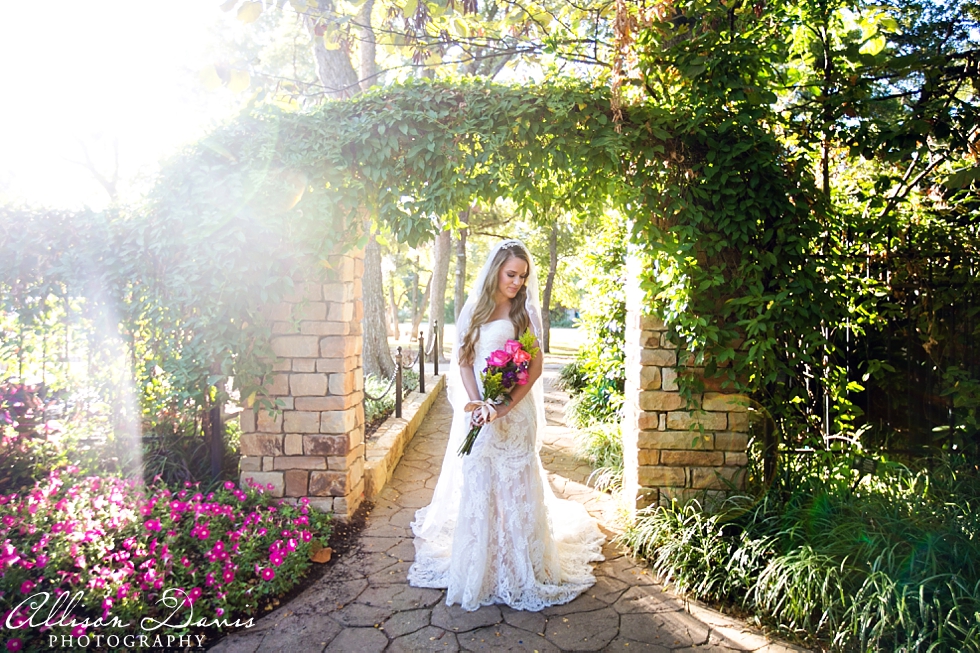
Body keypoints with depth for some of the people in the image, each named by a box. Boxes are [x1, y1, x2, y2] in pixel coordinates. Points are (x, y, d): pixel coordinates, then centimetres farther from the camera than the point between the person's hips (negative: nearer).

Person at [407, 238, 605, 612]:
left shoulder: (526, 311, 0)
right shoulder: (474, 309, 7)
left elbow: (536, 366, -5)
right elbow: (464, 361, 4)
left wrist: (506, 405, -16)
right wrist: (475, 403, -11)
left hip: (515, 410, -2)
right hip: (477, 409, 2)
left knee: (514, 483, 2)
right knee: (476, 484, 6)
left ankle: (519, 567, 16)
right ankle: (478, 564, 20)